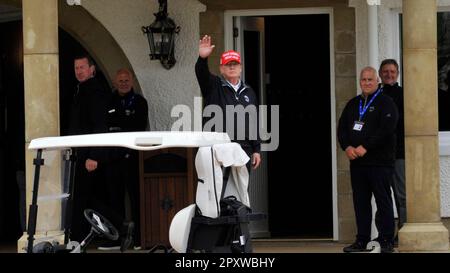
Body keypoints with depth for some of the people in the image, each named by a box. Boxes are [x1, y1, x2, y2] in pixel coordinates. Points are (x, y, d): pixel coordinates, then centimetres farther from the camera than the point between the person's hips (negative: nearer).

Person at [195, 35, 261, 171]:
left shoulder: (248, 92, 17)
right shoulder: (213, 86, 5)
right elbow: (201, 73, -16)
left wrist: (257, 150, 12)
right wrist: (202, 58, -38)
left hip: (244, 150, 4)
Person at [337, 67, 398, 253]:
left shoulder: (385, 103, -2)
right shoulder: (353, 104, 18)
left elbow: (386, 129, -15)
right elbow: (342, 128, 14)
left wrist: (365, 147, -18)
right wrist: (347, 147, -5)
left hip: (380, 162, -6)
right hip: (356, 161, 6)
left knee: (383, 201, -4)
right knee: (360, 202, 7)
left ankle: (386, 241, -2)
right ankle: (362, 240, 12)